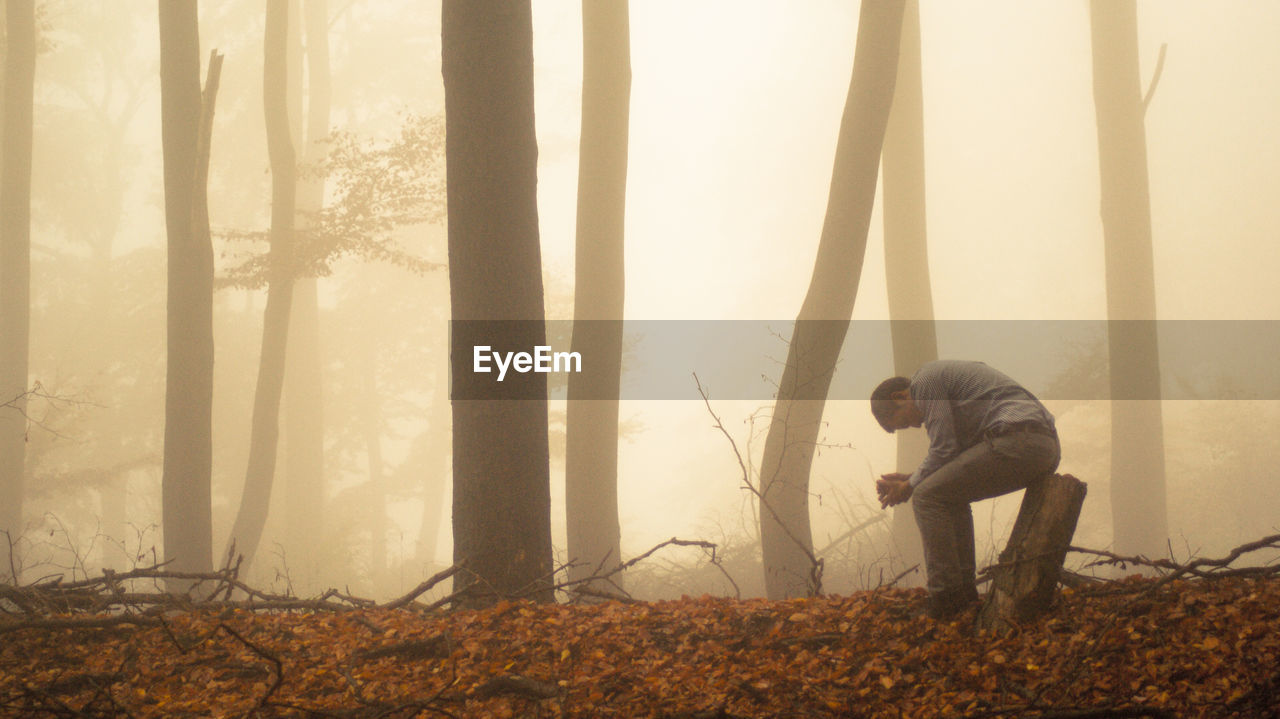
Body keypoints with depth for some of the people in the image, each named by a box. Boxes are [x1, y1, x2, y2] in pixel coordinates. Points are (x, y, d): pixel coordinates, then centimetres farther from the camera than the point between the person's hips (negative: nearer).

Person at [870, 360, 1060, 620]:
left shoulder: (925, 380, 1)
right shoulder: (940, 375, 31)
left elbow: (944, 450, -4)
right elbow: (952, 454, 30)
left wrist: (910, 487, 8)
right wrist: (910, 477, 25)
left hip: (1017, 439, -10)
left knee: (928, 498, -6)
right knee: (951, 496, 22)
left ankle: (946, 596, -8)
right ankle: (964, 587, 18)